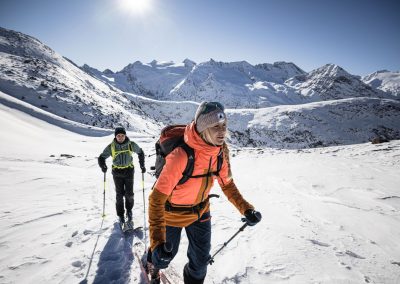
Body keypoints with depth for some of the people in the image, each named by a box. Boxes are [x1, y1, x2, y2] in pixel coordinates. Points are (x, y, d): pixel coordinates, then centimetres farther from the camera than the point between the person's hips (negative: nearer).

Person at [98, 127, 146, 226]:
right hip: (117, 173, 0)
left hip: (129, 171, 0)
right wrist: (103, 166, -21)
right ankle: (121, 215, 18)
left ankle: (129, 211, 27)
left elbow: (140, 152, 7)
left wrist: (142, 165, 3)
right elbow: (102, 157, -1)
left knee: (129, 194, 1)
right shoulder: (111, 147, -9)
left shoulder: (131, 145, -9)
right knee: (120, 195, 2)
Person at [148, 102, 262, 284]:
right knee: (167, 254, 19)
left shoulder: (221, 150, -17)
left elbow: (226, 183, 0)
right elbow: (157, 198, -34)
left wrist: (245, 208, -7)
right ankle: (153, 262, 56)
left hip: (200, 211, 4)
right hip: (173, 213, -4)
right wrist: (157, 241, -40)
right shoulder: (181, 156, -37)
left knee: (201, 258, 13)